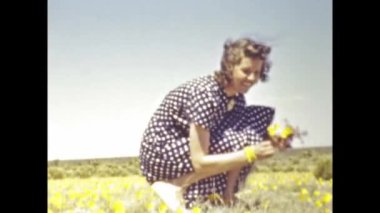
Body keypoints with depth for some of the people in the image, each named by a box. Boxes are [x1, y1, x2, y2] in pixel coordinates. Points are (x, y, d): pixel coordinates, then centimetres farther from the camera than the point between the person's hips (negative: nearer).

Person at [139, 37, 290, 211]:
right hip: (161, 156, -8)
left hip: (182, 150, 8)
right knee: (242, 140, -26)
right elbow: (199, 162, -29)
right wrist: (251, 153, -33)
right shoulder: (206, 94, -27)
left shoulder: (236, 96, -1)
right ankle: (176, 187, -15)